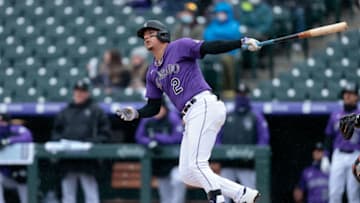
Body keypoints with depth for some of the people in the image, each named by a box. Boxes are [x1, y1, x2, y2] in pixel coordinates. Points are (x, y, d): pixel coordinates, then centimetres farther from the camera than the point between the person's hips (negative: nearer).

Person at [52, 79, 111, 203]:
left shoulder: (96, 111, 9)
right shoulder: (65, 112, 19)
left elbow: (105, 133, 5)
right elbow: (56, 132, 22)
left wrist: (93, 142, -11)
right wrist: (59, 141, 1)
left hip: (87, 160, -4)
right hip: (67, 161, 4)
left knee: (90, 192, -8)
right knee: (68, 193, 4)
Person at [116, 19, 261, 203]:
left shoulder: (180, 47, 3)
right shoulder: (153, 73, 22)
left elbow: (210, 47, -9)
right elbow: (153, 107, 22)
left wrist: (242, 42, -22)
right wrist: (135, 114, 2)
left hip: (204, 106, -8)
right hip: (191, 118, 8)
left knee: (196, 165, -20)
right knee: (188, 175, 3)